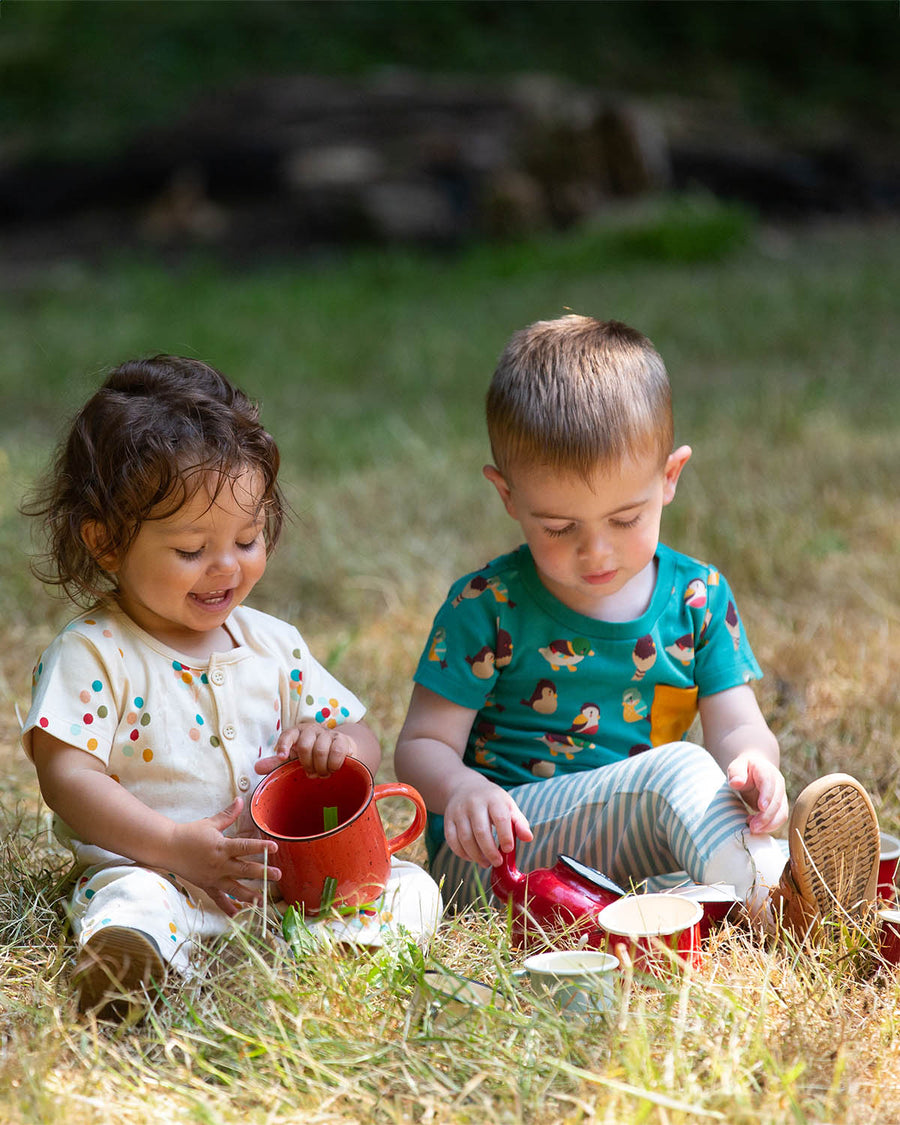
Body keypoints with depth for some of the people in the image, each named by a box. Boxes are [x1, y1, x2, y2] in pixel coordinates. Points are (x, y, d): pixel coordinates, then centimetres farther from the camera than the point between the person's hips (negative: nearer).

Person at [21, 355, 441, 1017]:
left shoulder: (274, 645, 14)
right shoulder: (91, 654, -2)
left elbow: (361, 738, 19)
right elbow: (67, 776, -10)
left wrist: (334, 746, -8)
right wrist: (177, 846, -21)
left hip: (285, 865, 5)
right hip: (154, 866, -5)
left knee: (410, 888, -17)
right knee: (132, 901, -38)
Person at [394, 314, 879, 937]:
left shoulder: (699, 597, 5)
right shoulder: (488, 606, -5)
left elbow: (738, 726, 1)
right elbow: (423, 744, -3)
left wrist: (753, 763, -25)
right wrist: (463, 791, -27)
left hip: (635, 856, 5)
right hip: (495, 855, -4)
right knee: (678, 769, -29)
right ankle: (776, 903, -43)